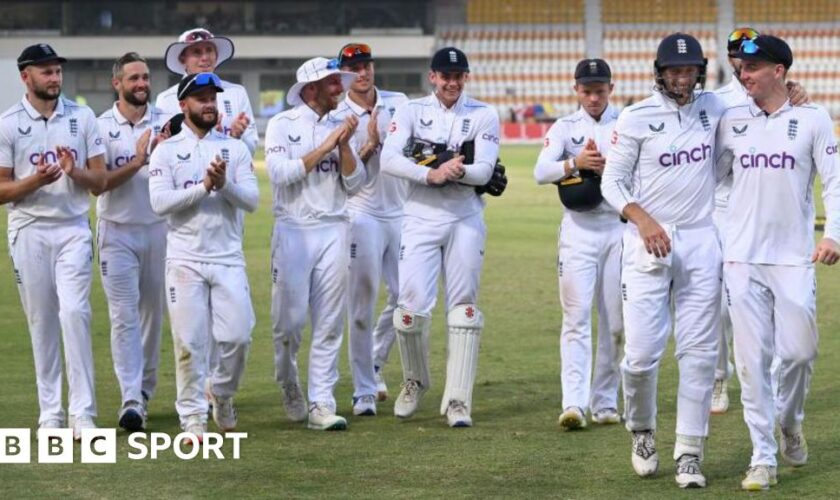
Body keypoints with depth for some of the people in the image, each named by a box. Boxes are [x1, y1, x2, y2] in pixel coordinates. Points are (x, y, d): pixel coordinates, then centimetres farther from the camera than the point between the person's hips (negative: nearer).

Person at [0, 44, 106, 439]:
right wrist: (36, 181, -20)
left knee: (74, 312, -13)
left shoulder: (82, 117, 5)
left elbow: (99, 182, 5)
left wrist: (74, 172, -16)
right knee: (42, 322, 4)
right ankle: (50, 413, 12)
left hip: (73, 229, 0)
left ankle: (83, 414, -13)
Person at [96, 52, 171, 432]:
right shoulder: (102, 127, -2)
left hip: (158, 228, 2)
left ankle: (145, 388, 22)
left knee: (153, 311, 9)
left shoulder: (165, 122, 3)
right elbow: (99, 182, -10)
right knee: (124, 314, -9)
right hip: (117, 231, -2)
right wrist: (138, 162, -20)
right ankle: (131, 399, -14)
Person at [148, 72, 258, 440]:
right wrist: (203, 186, -17)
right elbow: (159, 202, -10)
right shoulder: (167, 151, 3)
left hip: (229, 259, 2)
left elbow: (251, 200, 0)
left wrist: (224, 184, -18)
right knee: (189, 342, -3)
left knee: (238, 336, -3)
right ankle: (193, 416, 6)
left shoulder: (235, 148, 10)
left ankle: (222, 394, 23)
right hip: (185, 260, -2)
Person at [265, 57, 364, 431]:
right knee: (290, 317, -4)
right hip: (293, 229, -4)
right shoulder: (282, 125, -1)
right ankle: (288, 383, 22)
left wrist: (344, 146, -8)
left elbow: (354, 184, 6)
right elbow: (280, 173, -15)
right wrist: (324, 147, -13)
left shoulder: (341, 127, 11)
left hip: (334, 230, 4)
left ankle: (321, 404, 1)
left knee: (329, 322, 0)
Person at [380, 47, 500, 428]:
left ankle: (457, 401, 4)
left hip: (465, 219, 1)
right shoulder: (411, 111, 2)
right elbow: (389, 159, -12)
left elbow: (484, 171, -8)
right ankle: (414, 382, 18)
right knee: (412, 305, -8)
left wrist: (459, 171, -30)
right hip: (421, 217, -1)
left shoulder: (483, 116, 2)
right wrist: (431, 174, -27)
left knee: (463, 307, 0)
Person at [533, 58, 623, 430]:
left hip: (620, 227, 1)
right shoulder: (565, 128, 7)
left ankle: (605, 402, 14)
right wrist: (575, 163, -25)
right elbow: (541, 172, -8)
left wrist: (609, 165, -19)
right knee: (577, 316, -9)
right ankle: (574, 404, -18)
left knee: (615, 322, 4)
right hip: (579, 229, -1)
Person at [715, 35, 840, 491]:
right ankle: (763, 457, 4)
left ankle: (789, 422, 30)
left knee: (799, 351, -1)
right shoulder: (731, 121, 6)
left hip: (794, 257, -1)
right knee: (752, 358, -1)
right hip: (742, 259, 1)